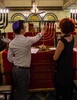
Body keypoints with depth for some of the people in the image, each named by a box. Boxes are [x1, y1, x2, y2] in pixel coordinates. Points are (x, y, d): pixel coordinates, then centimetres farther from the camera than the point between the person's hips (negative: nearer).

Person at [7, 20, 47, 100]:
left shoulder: (11, 43, -4)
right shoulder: (27, 40, -20)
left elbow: (10, 58, 2)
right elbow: (36, 38, 1)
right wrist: (42, 32, 20)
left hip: (15, 69, 6)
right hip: (24, 70, -6)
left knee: (18, 90, 22)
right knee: (22, 91, 10)